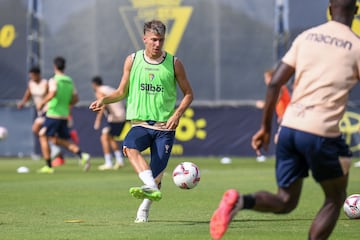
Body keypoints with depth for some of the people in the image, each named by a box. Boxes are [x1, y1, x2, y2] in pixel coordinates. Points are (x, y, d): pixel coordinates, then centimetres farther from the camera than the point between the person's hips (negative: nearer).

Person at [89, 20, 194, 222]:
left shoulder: (174, 63, 1)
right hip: (140, 124, 1)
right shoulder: (132, 60, 5)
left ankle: (144, 209, 19)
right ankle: (152, 189, -47)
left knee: (157, 174, -6)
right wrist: (104, 100, -4)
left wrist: (177, 114, -9)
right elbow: (122, 92, 15)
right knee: (130, 147, -33)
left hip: (165, 126, -1)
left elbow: (188, 94, 8)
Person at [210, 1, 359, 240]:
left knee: (285, 202, 14)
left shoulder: (306, 36, 12)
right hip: (321, 133, -5)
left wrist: (265, 127, 15)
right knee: (335, 199, 16)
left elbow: (275, 83, 8)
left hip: (289, 127, 5)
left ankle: (240, 201, -15)